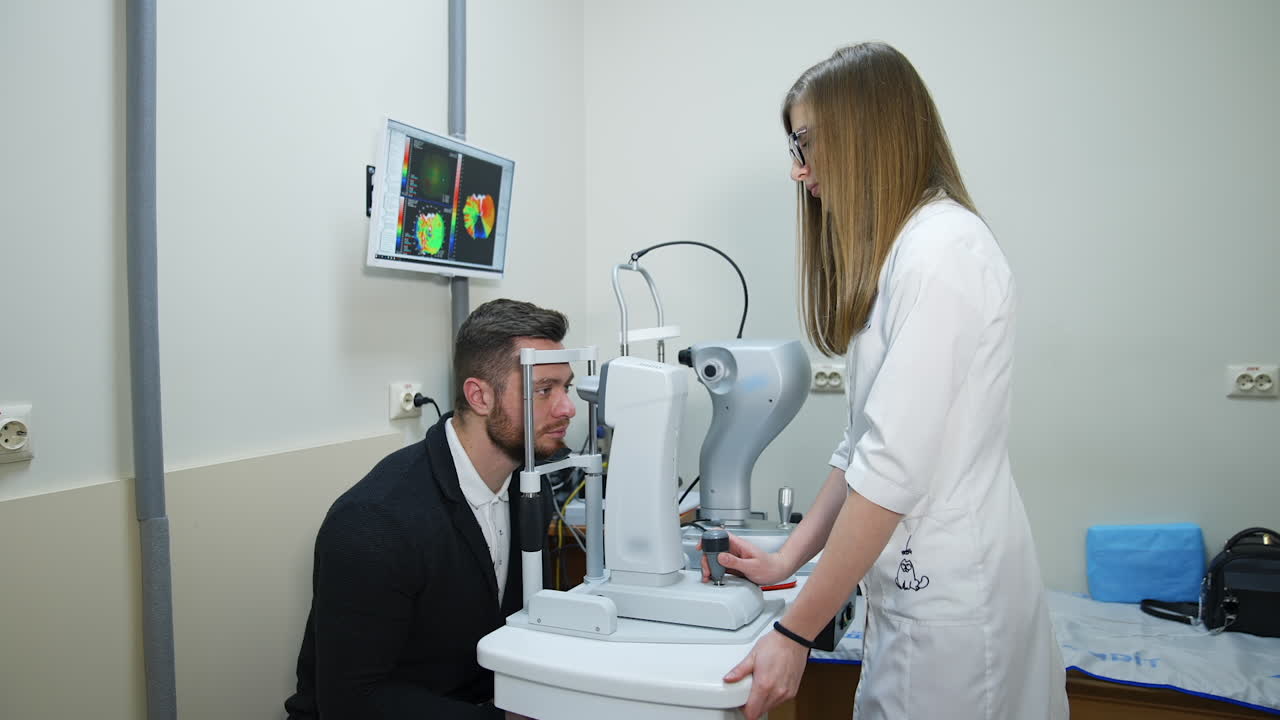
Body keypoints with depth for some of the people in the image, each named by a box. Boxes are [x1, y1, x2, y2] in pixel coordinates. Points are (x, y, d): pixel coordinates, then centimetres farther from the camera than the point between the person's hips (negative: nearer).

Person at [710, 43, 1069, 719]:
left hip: (950, 593, -8)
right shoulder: (893, 252, 13)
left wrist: (794, 632, -16)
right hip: (913, 585, 8)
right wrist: (786, 559, 10)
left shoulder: (942, 249, -17)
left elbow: (894, 469, -22)